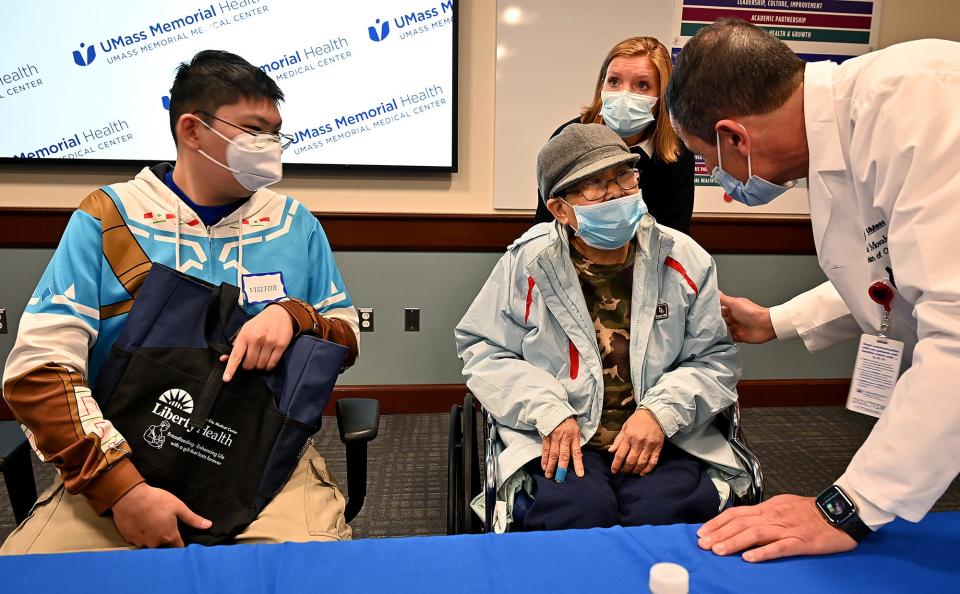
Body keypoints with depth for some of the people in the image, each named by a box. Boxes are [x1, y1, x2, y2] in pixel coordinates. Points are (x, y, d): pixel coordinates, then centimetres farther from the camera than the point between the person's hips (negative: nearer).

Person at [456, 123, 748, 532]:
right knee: (578, 513, -29)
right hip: (558, 438, -1)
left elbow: (715, 359, 6)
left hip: (662, 438, 2)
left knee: (663, 512, -26)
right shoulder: (527, 263, -2)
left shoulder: (684, 261, 2)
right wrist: (548, 411, -12)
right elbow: (483, 350, 2)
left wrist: (661, 411, -12)